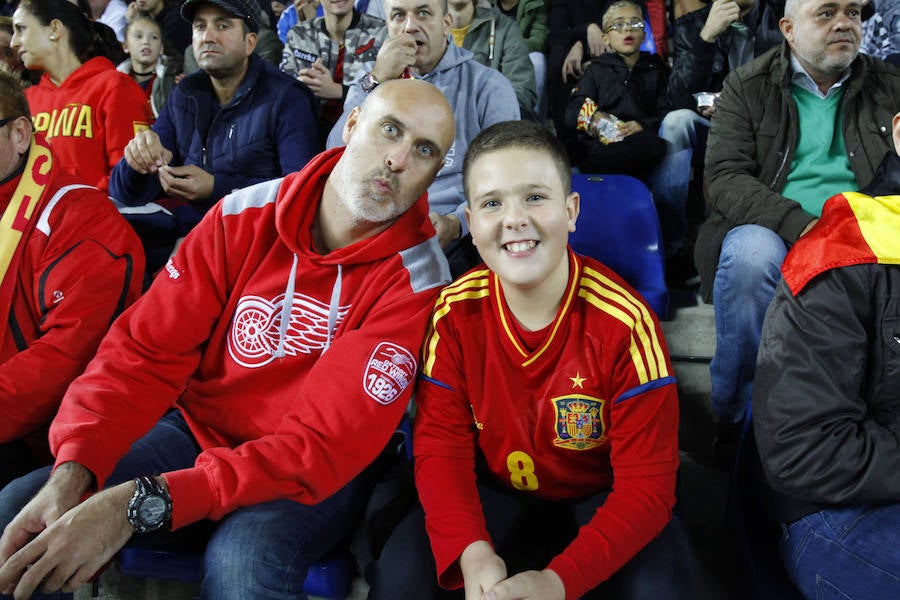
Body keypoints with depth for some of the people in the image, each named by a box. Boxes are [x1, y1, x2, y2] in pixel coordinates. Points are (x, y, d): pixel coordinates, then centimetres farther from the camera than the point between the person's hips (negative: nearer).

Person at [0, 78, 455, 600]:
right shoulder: (244, 214, -5)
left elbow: (325, 444, -24)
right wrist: (74, 471, -27)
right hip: (195, 429, 4)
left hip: (313, 475, -3)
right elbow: (146, 350, -8)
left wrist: (142, 504, -33)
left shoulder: (415, 278, -17)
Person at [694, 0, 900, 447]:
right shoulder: (746, 85, 8)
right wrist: (798, 224, -21)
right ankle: (734, 417, -19)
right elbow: (725, 177, -5)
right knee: (752, 252, -37)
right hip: (771, 232, -2)